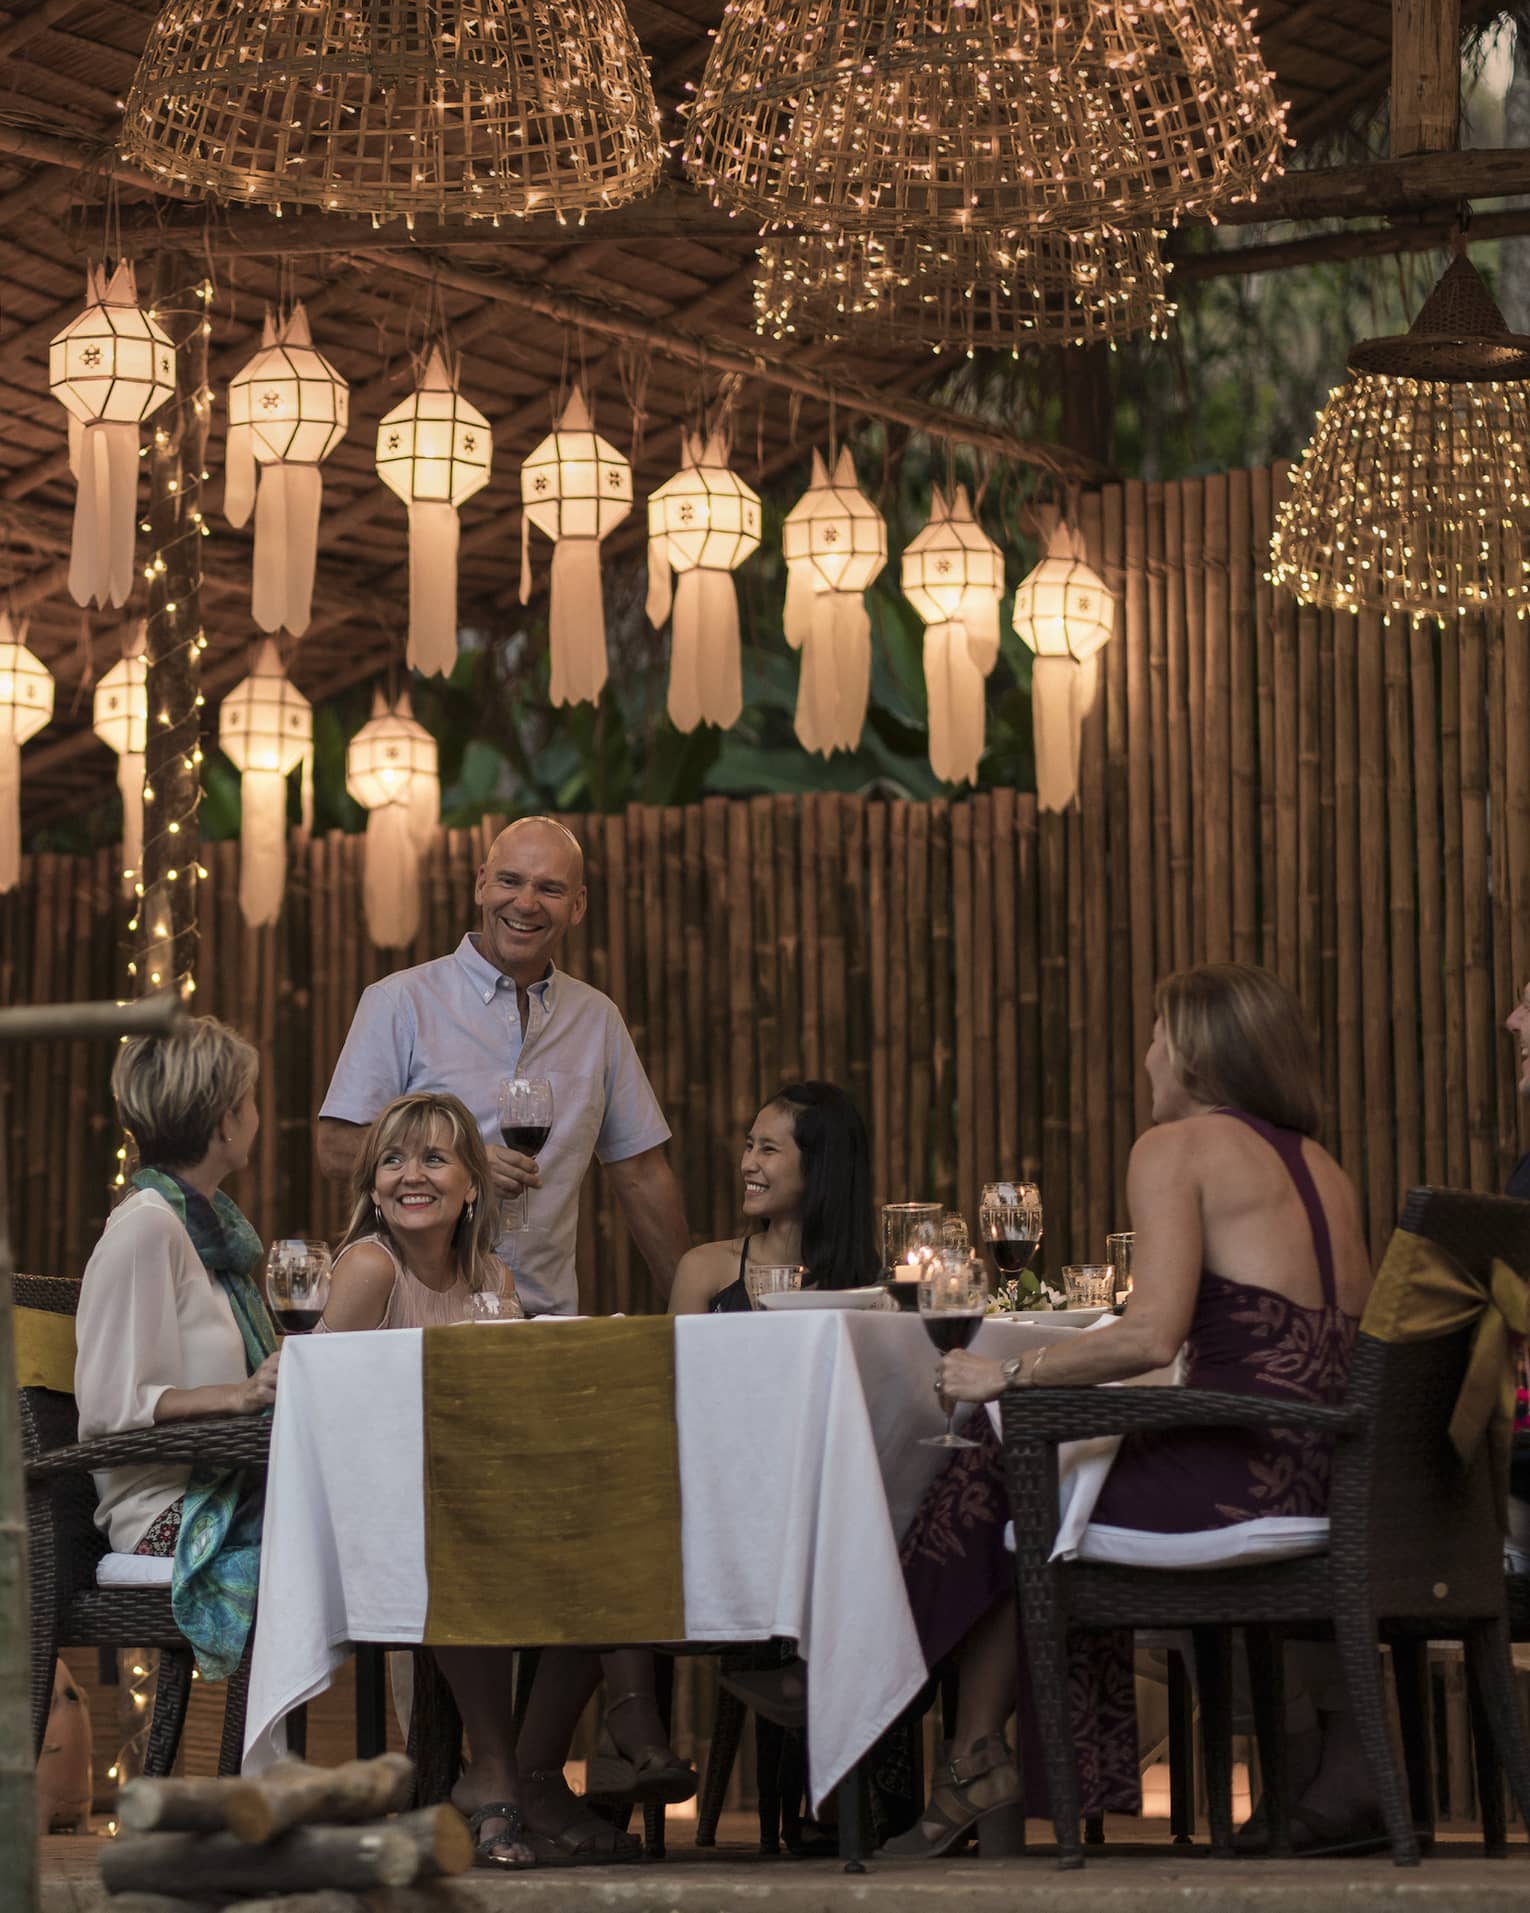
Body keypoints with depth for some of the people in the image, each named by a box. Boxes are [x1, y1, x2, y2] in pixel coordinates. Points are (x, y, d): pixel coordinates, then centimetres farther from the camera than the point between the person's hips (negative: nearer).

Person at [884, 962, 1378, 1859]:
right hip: (1322, 1480, 8)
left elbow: (1151, 1337, -17)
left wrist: (1009, 1373, -6)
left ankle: (978, 1757, 20)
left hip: (1235, 1483, -8)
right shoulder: (1322, 1167, 17)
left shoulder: (1177, 1148, -5)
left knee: (994, 1489, 11)